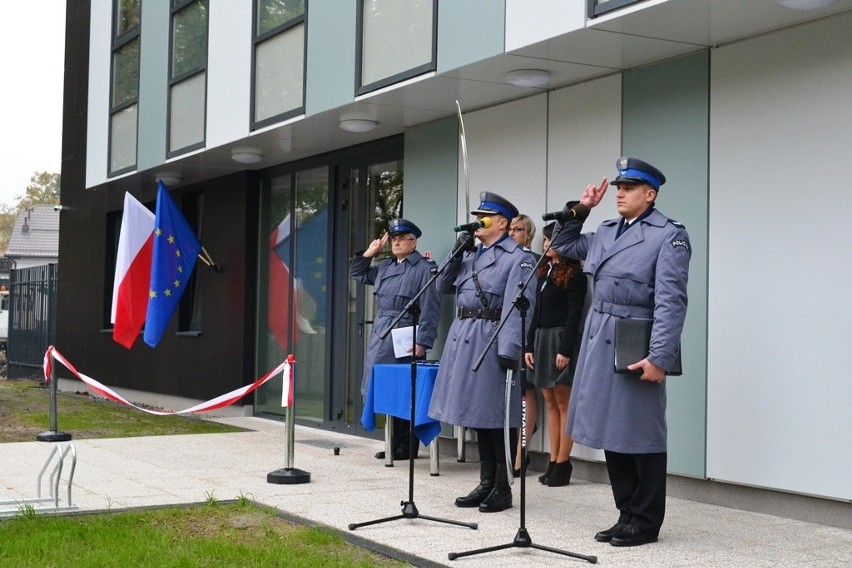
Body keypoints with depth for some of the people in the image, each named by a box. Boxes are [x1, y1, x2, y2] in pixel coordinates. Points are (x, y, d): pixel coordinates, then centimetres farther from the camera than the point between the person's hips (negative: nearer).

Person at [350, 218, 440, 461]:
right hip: (381, 335, 7)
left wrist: (422, 342, -17)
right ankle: (395, 444, 18)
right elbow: (358, 274, 32)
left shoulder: (424, 268, -6)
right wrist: (368, 253, 16)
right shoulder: (385, 266, 17)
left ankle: (406, 447, 5)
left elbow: (430, 309, -11)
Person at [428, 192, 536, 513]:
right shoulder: (470, 254, 16)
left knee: (494, 416, -2)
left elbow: (519, 308, -16)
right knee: (476, 414, 12)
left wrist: (510, 350, -24)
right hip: (463, 337, 8)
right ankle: (486, 483, 21)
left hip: (491, 340, -8)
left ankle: (502, 489, 8)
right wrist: (457, 254, 3)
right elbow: (443, 287, 15)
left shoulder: (517, 259, -8)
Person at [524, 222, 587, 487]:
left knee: (563, 402, -3)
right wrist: (530, 345, 10)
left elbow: (574, 315, -13)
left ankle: (562, 464, 1)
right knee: (550, 402, 8)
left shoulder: (574, 275, -8)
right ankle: (553, 462, 11)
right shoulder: (544, 272, 15)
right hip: (541, 339, 8)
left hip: (561, 340, -8)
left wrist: (566, 350, -19)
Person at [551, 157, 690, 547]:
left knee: (641, 435, 1)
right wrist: (578, 210, 15)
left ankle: (646, 522, 13)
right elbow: (562, 247, 29)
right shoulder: (606, 232, 13)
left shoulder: (669, 236, -8)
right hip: (599, 343, 7)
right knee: (610, 431, 12)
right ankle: (627, 515, 23)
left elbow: (671, 303, -15)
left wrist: (660, 357, -22)